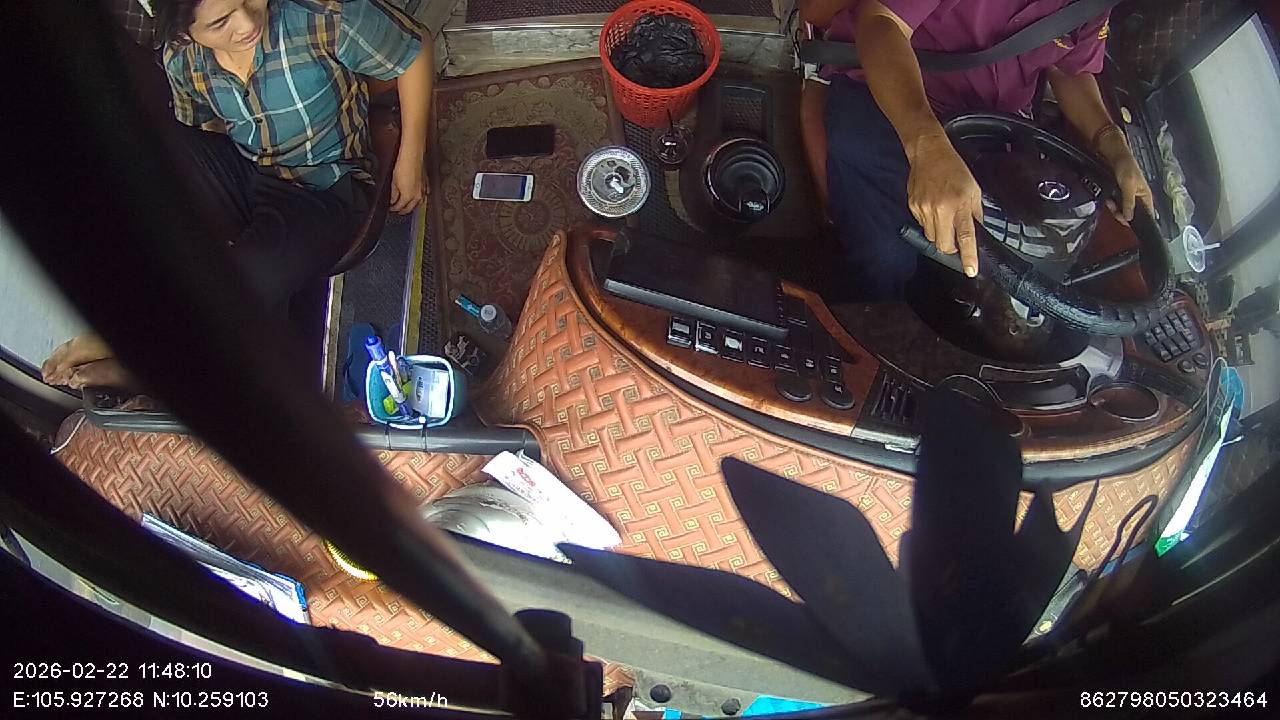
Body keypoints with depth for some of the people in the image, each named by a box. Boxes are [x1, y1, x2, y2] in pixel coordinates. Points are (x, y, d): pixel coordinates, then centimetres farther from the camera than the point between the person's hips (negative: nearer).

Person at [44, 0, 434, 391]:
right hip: (240, 171, 5)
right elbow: (200, 131, 12)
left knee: (254, 282, -34)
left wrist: (410, 162, -5)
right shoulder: (181, 59, -8)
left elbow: (416, 48, -10)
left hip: (325, 190, -4)